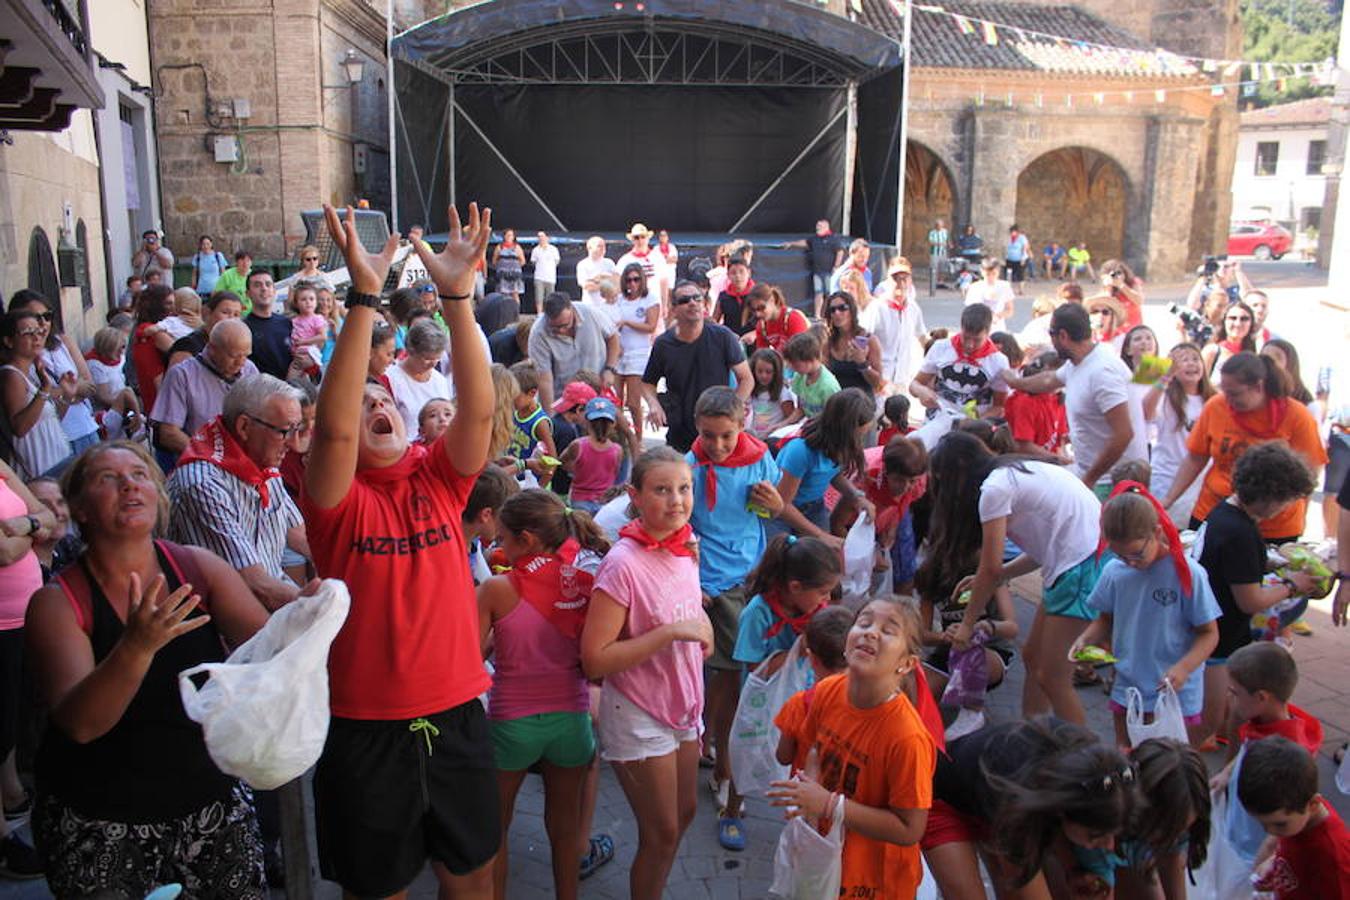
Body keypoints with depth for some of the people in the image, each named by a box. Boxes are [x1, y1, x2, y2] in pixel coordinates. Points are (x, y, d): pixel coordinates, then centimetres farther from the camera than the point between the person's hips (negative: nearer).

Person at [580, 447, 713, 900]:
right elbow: (594, 660, -26)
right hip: (639, 716, -7)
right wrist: (671, 632, -29)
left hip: (682, 705, 7)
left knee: (684, 813, 22)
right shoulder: (623, 564, -24)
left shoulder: (685, 547, -2)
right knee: (662, 833, 7)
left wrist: (699, 626, -3)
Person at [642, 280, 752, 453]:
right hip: (678, 437, 2)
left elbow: (746, 379, -1)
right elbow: (648, 382, 14)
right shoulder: (663, 344, 0)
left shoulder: (722, 336, -5)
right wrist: (653, 404, -8)